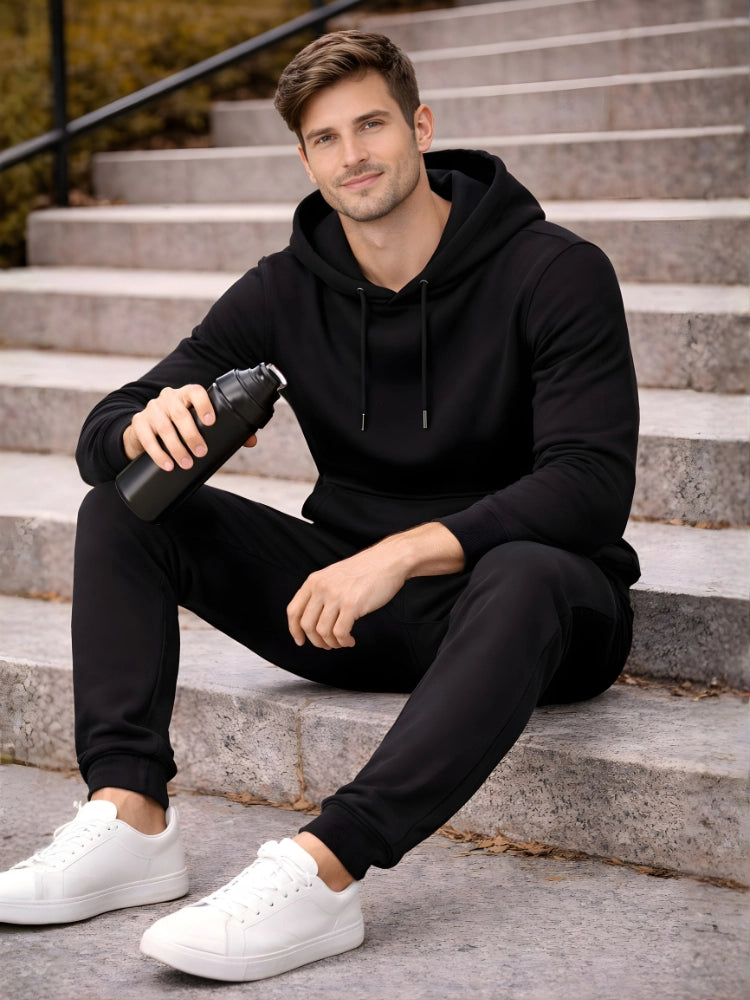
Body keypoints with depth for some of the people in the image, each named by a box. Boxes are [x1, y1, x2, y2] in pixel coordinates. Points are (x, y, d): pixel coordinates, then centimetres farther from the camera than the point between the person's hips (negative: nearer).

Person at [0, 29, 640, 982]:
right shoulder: (287, 290, 2)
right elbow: (102, 435, -1)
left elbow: (591, 486, -22)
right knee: (122, 507, -9)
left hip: (529, 612, -4)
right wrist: (151, 424, -27)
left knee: (528, 576, -41)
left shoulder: (555, 274, -11)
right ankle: (130, 822, -23)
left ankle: (320, 870, -52)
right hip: (353, 603, 5)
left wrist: (401, 554, -33)